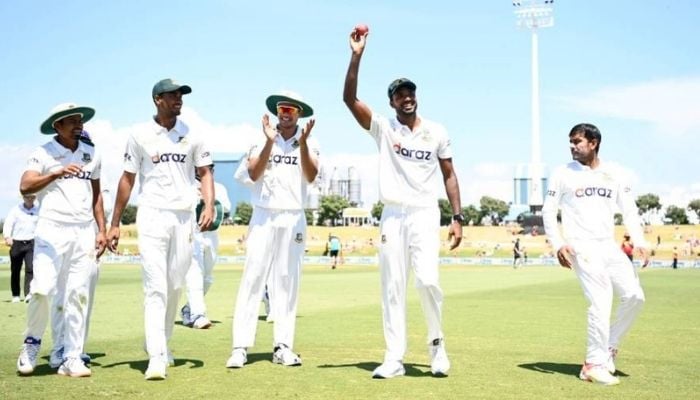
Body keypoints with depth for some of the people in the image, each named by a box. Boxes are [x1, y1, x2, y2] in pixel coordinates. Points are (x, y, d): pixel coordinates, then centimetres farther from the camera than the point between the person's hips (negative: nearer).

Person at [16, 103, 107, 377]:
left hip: (84, 232, 4)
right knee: (42, 289, -13)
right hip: (52, 229, -4)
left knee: (78, 295, 0)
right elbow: (25, 187, -15)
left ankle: (71, 358, 3)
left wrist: (101, 230, 11)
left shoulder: (92, 155, 14)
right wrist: (56, 173, -30)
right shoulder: (43, 154, -1)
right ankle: (32, 344, 12)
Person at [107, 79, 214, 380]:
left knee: (175, 285, 9)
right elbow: (127, 179, 6)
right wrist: (114, 224, 4)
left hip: (184, 217, 3)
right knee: (156, 286, -11)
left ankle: (163, 343, 27)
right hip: (153, 216, -3)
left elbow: (205, 172, 9)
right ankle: (156, 357, -13)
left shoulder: (192, 136, 9)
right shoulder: (140, 137, 3)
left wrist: (209, 205, -9)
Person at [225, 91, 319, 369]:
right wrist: (270, 142, -18)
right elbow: (254, 174, -9)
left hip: (293, 219, 1)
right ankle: (240, 347, -6)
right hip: (263, 217, -1)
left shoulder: (309, 143, 6)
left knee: (288, 282, 3)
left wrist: (302, 143, -21)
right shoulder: (261, 140, 5)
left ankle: (282, 346, 7)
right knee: (253, 278, -6)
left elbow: (311, 176, -9)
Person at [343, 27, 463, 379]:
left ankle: (437, 343, 9)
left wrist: (457, 218, 0)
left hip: (424, 214, -1)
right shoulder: (383, 128, 2)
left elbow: (449, 175, 8)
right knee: (392, 287, 2)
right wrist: (357, 56, -21)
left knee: (427, 279, -15)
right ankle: (394, 359, 8)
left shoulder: (436, 132, 5)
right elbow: (349, 98, -10)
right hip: (392, 216, 1)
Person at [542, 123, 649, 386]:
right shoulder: (563, 174, 3)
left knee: (634, 296, -7)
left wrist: (640, 242, -1)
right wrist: (558, 244, -12)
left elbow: (629, 210, 13)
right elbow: (548, 212, 1)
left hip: (609, 246, 5)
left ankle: (609, 347, 13)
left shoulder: (612, 174, 13)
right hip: (581, 247, -5)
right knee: (601, 302, -14)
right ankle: (594, 364, -4)